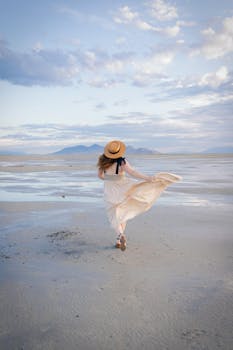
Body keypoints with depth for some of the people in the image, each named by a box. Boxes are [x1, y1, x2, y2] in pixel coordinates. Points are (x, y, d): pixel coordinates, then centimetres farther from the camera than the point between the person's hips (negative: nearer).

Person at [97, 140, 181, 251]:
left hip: (109, 191, 2)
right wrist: (148, 178, -38)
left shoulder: (102, 161, -7)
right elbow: (133, 173, -32)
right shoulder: (122, 162, -19)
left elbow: (100, 175, 5)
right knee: (122, 214, 18)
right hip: (121, 190, -1)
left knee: (114, 217, 10)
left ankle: (120, 235, -17)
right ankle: (119, 240, 21)